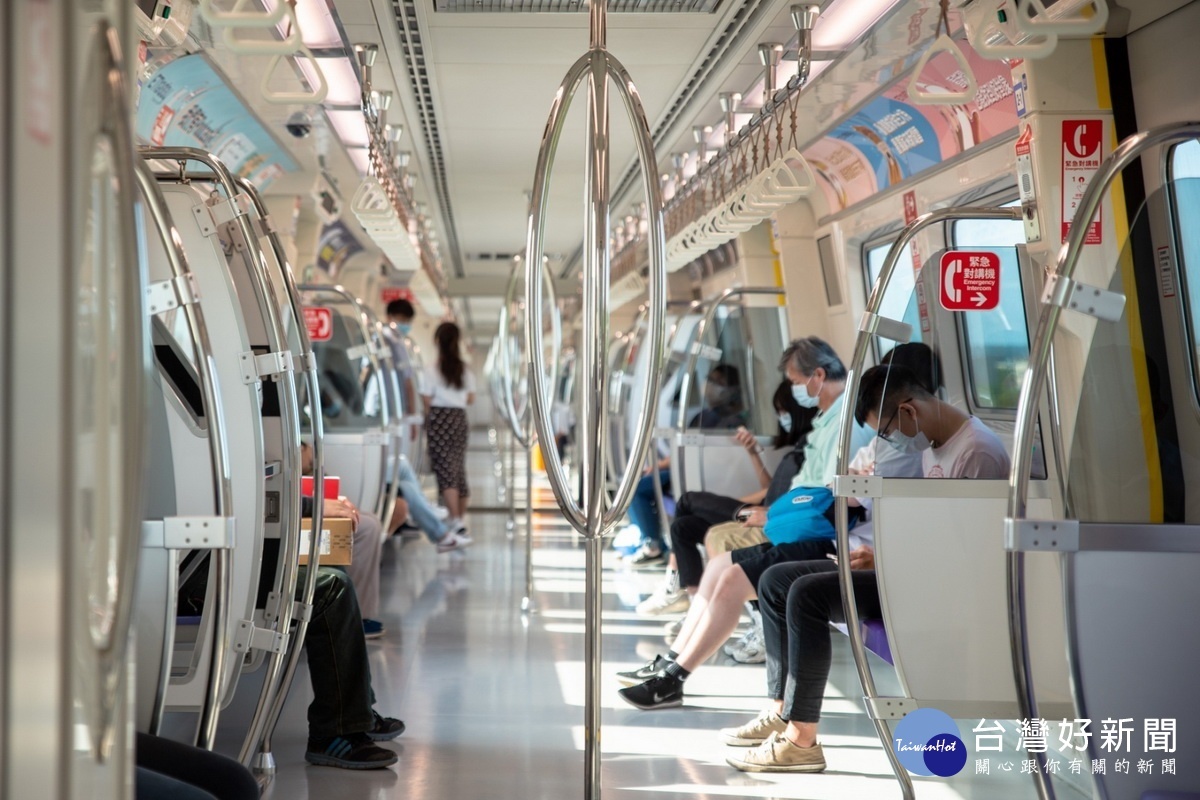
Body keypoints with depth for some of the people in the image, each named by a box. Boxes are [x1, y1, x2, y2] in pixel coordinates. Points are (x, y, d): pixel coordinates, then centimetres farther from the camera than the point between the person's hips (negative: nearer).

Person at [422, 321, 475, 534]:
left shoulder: (432, 369, -7)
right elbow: (470, 399, 12)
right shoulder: (465, 370, 9)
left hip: (439, 418, -5)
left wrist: (425, 421, 2)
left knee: (445, 470, -8)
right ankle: (461, 518, 20)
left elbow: (426, 400, -9)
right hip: (460, 418, 5)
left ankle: (455, 520, -19)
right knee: (459, 468, 13)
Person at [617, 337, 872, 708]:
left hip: (821, 539, -11)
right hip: (805, 533, 11)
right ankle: (671, 661, 3)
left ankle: (673, 679, -16)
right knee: (720, 565, 4)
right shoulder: (827, 417, 18)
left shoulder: (846, 422, -15)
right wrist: (772, 511, 7)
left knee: (732, 578, -20)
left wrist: (774, 517, -11)